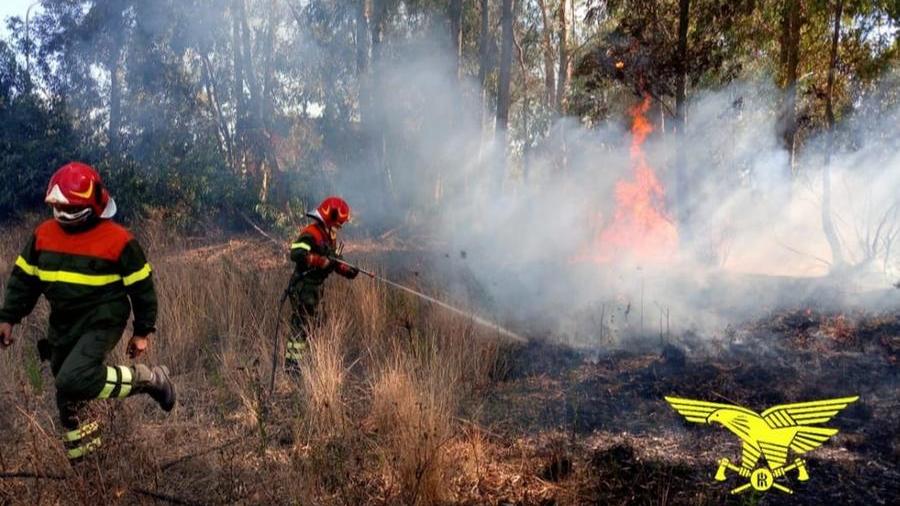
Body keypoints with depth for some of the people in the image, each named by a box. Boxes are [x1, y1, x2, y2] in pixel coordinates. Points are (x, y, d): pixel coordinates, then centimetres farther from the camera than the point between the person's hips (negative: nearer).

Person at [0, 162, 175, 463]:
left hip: (102, 325, -6)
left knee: (73, 381, -28)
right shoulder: (43, 234, 0)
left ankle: (147, 379, -9)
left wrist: (143, 331, -3)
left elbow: (141, 287, -6)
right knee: (68, 398, 17)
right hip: (62, 326, 6)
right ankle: (82, 450, 41)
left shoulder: (118, 240, -14)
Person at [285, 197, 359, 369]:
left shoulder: (330, 235, 14)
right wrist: (323, 261, -30)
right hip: (304, 286, -10)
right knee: (301, 325, -8)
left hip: (316, 287, 10)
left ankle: (294, 361, 21)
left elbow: (332, 261, 21)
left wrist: (347, 270, 4)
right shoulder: (311, 233, -17)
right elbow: (297, 254, -31)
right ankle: (291, 363, -2)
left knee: (309, 324, 13)